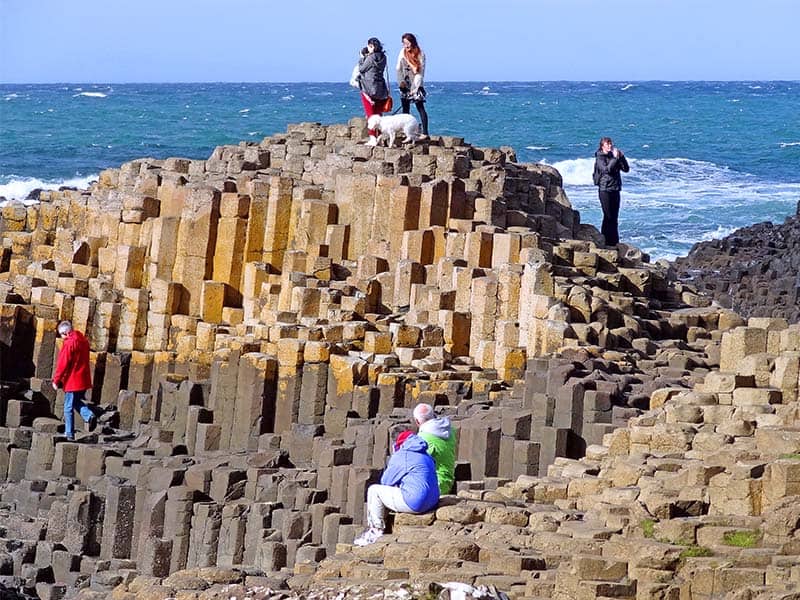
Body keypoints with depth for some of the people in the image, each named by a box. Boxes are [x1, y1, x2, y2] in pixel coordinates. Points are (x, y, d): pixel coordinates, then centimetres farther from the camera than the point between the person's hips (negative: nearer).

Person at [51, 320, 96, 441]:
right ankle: (89, 415, -3)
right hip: (84, 380, 8)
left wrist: (56, 380, -9)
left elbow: (62, 364, -17)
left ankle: (69, 433, 5)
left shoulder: (69, 343, -17)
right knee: (78, 402, 23)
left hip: (72, 381, -8)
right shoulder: (83, 340, 9)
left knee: (68, 408, 2)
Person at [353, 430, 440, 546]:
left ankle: (377, 531, 13)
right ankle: (373, 530, 35)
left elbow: (385, 481, 3)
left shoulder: (400, 456, -4)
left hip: (415, 502, -9)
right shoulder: (427, 457, 19)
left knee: (374, 490, 7)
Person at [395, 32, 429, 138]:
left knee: (420, 107, -8)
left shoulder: (420, 54, -5)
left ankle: (425, 133, -12)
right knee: (405, 108, 5)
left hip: (415, 85, -5)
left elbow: (420, 72, -7)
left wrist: (415, 87, -12)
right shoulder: (403, 52, 7)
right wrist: (401, 81, -8)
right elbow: (398, 69, 7)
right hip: (404, 85, 5)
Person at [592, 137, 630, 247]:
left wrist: (621, 157, -4)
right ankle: (605, 241, -4)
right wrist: (615, 158, -20)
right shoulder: (600, 158, -5)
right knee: (608, 216, -8)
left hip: (615, 189, 6)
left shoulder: (613, 157, 12)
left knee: (614, 216, 7)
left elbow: (626, 169, 8)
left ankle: (614, 241, 10)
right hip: (605, 189, -6)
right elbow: (607, 169, -21)